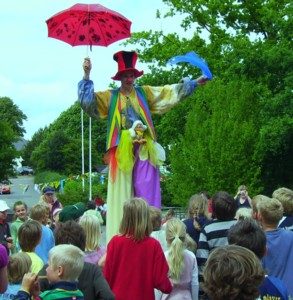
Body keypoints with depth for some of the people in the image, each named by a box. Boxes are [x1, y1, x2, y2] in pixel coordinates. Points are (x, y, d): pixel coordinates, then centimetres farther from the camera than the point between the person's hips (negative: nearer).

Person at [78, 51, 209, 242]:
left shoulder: (144, 93, 14)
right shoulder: (110, 97, 10)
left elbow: (171, 91, 16)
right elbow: (87, 101, -1)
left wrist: (194, 83, 12)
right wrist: (86, 76, -12)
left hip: (144, 150, 1)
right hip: (123, 150, -1)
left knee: (146, 194, -4)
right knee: (122, 193, -2)